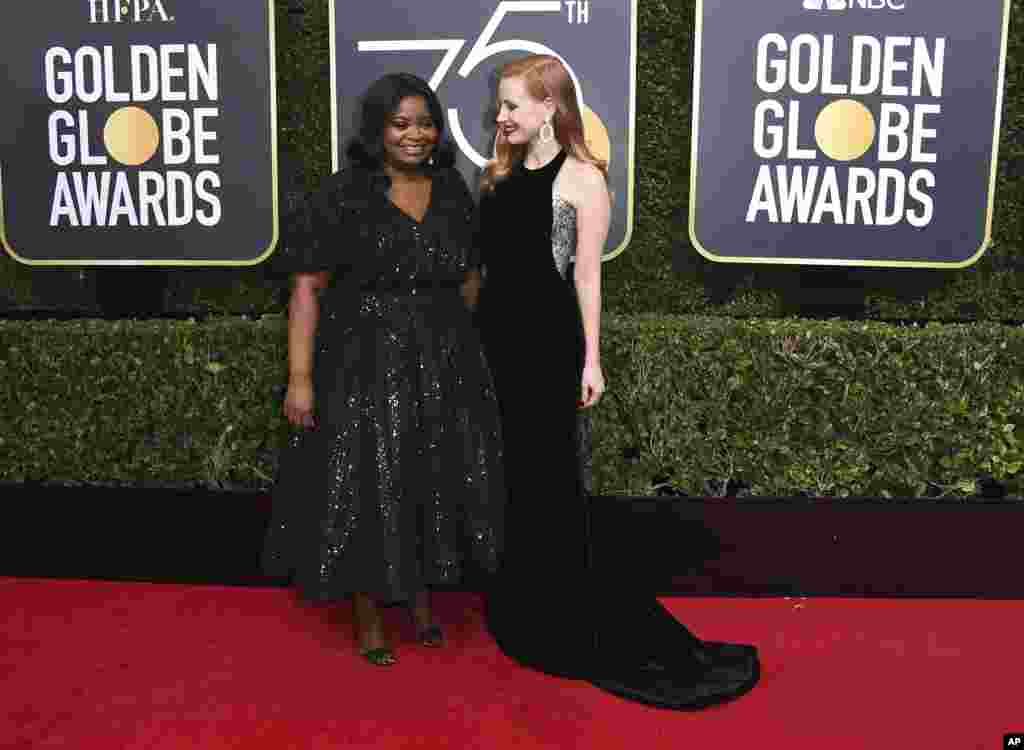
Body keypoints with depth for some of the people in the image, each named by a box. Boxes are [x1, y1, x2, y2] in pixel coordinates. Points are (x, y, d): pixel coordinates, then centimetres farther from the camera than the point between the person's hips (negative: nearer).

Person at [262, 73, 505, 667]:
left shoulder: (452, 190, 4)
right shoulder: (343, 196, -10)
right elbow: (307, 289, -10)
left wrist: (462, 350, 14)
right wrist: (301, 379, -15)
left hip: (444, 362, 5)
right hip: (367, 364, -4)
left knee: (435, 480, 13)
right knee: (370, 488, 4)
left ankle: (422, 601, 35)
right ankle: (369, 619, 25)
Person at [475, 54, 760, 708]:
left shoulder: (582, 178, -8)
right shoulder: (501, 173, 10)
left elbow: (586, 271, -10)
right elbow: (487, 260, 11)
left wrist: (591, 357, -10)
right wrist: (474, 331, 11)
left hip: (547, 340, -7)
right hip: (498, 334, 7)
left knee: (548, 477, 2)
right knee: (505, 471, 14)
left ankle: (562, 619, 19)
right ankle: (515, 608, 31)